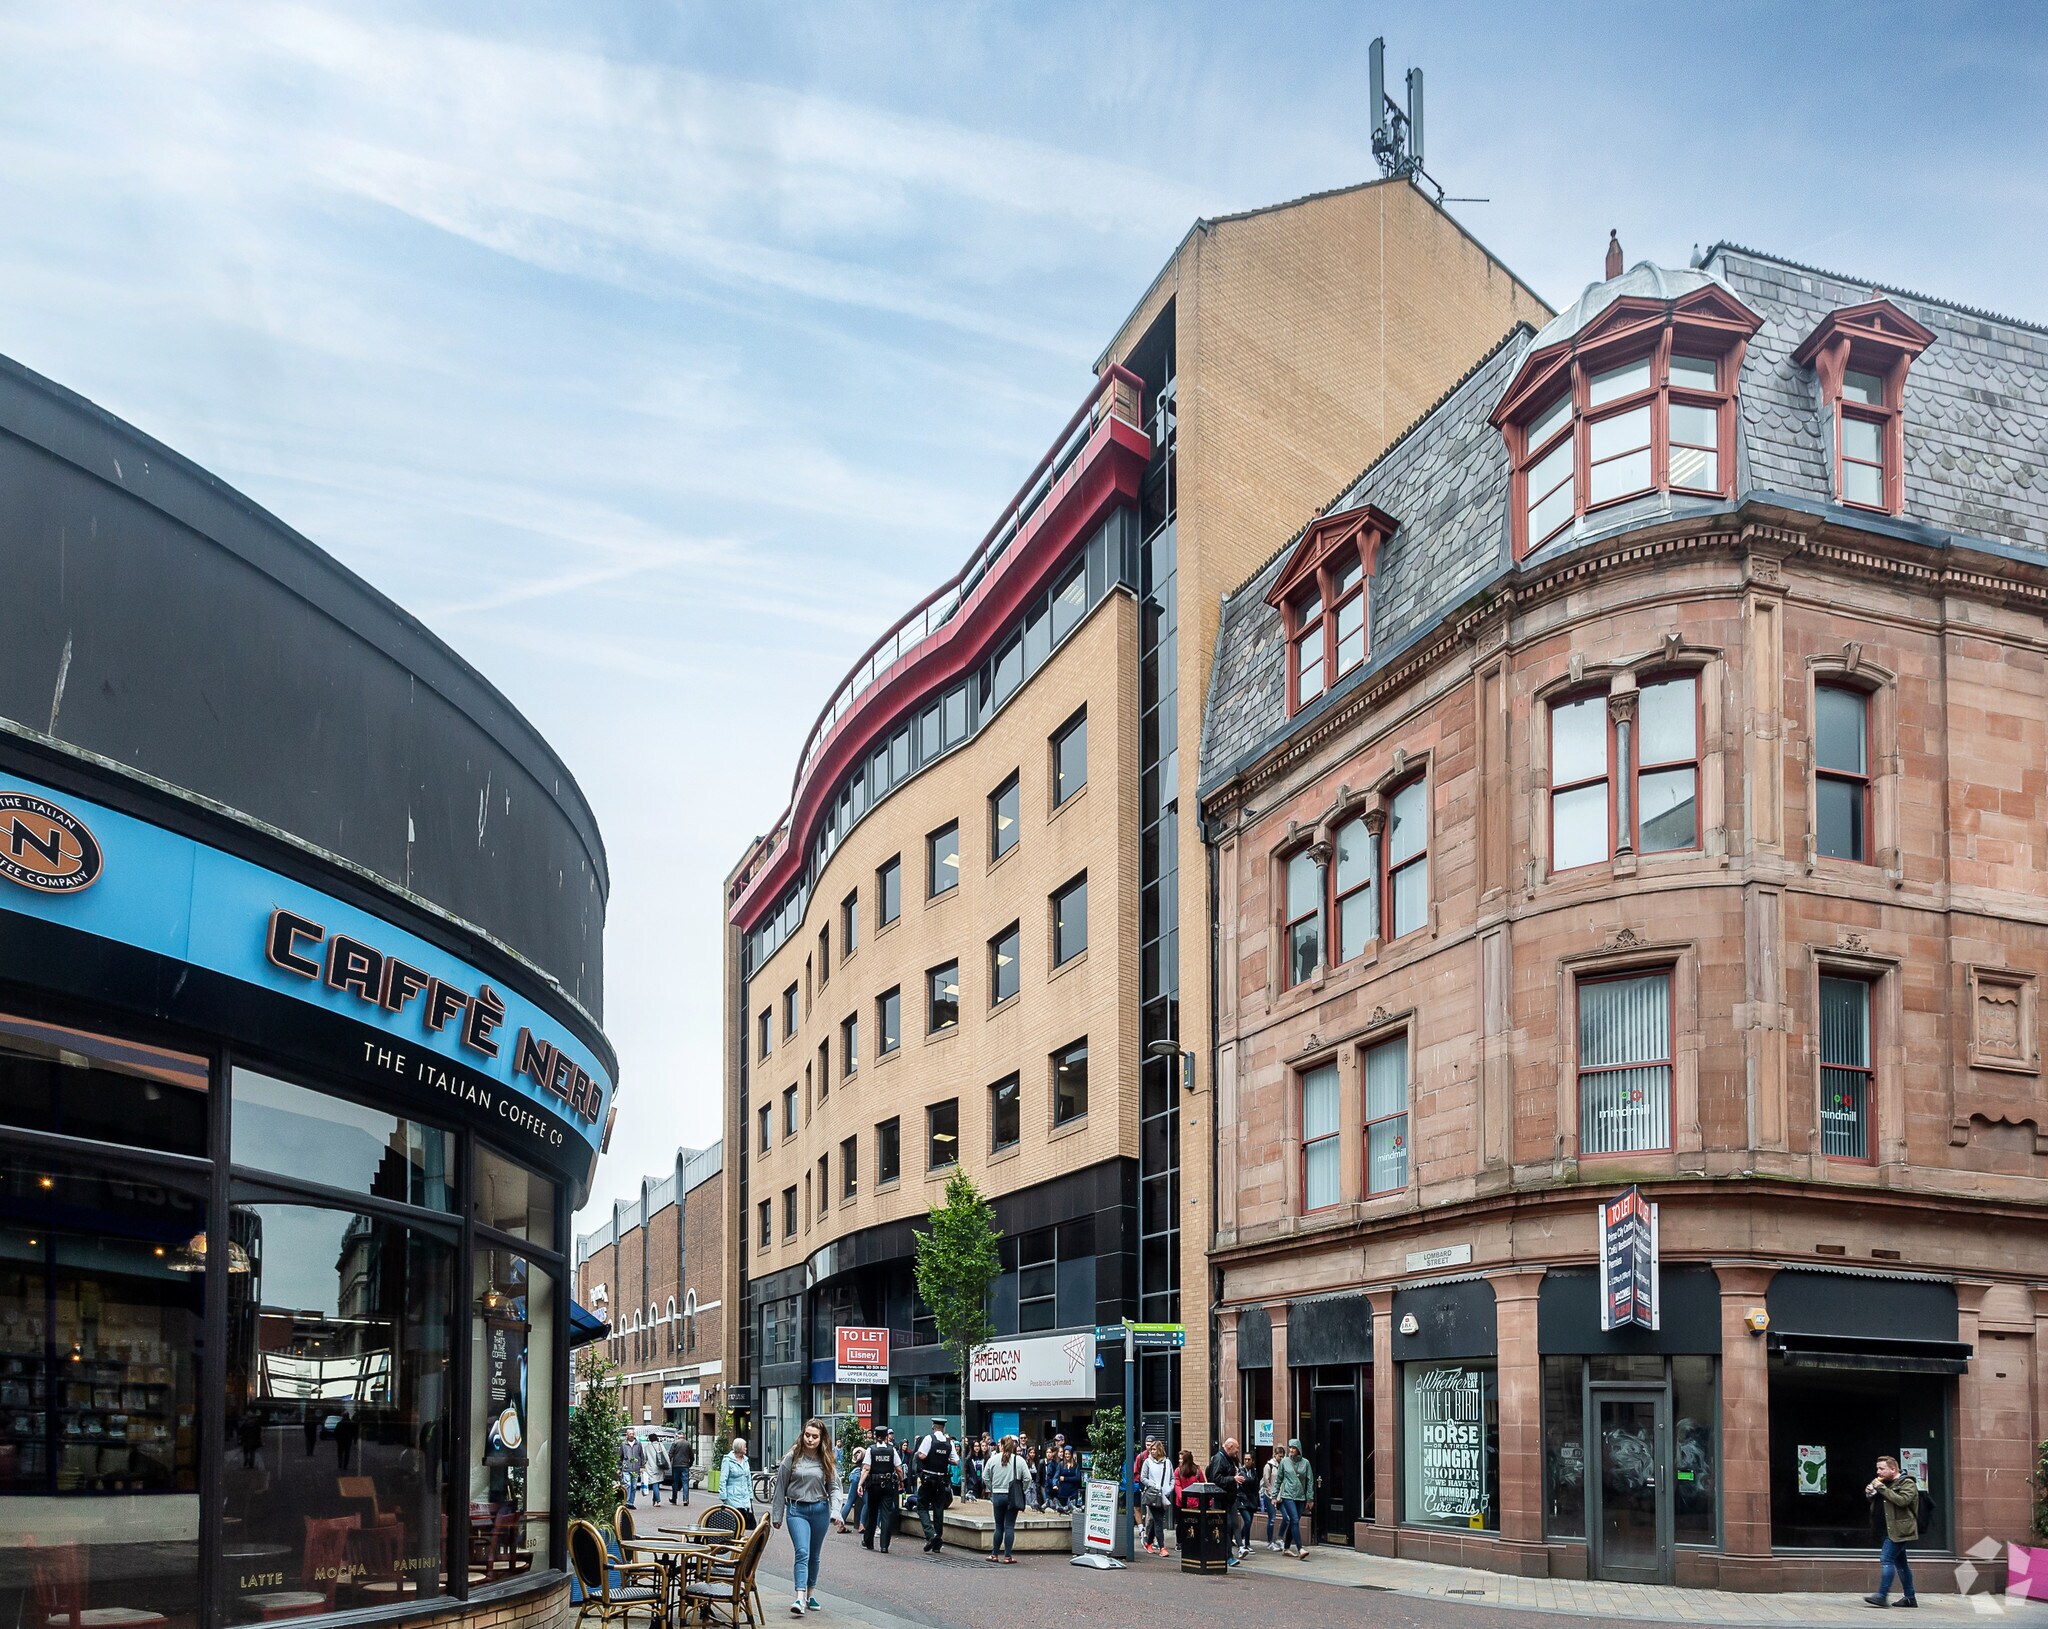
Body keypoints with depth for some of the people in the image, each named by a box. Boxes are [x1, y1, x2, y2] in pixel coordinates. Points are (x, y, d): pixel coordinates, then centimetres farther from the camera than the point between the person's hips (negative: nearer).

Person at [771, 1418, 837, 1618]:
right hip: (797, 1510, -2)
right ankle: (800, 1598, -21)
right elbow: (780, 1487, 2)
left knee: (814, 1555, 13)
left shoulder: (826, 1461, 3)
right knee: (802, 1553, -14)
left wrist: (836, 1513, -11)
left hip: (820, 1510, 2)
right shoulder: (792, 1458, -3)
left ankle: (811, 1594, 27)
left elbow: (834, 1487, 2)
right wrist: (776, 1515, 3)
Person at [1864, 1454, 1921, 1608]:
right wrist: (1870, 1493, 1)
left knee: (1886, 1558, -15)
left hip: (1900, 1530, -9)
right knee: (1900, 1562, 12)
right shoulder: (1887, 1483, 17)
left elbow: (1902, 1500, -26)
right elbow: (1878, 1502, 23)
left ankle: (1882, 1595, -18)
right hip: (1891, 1530, 9)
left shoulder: (1907, 1484, -9)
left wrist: (1882, 1488, -24)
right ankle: (1909, 1597, 18)